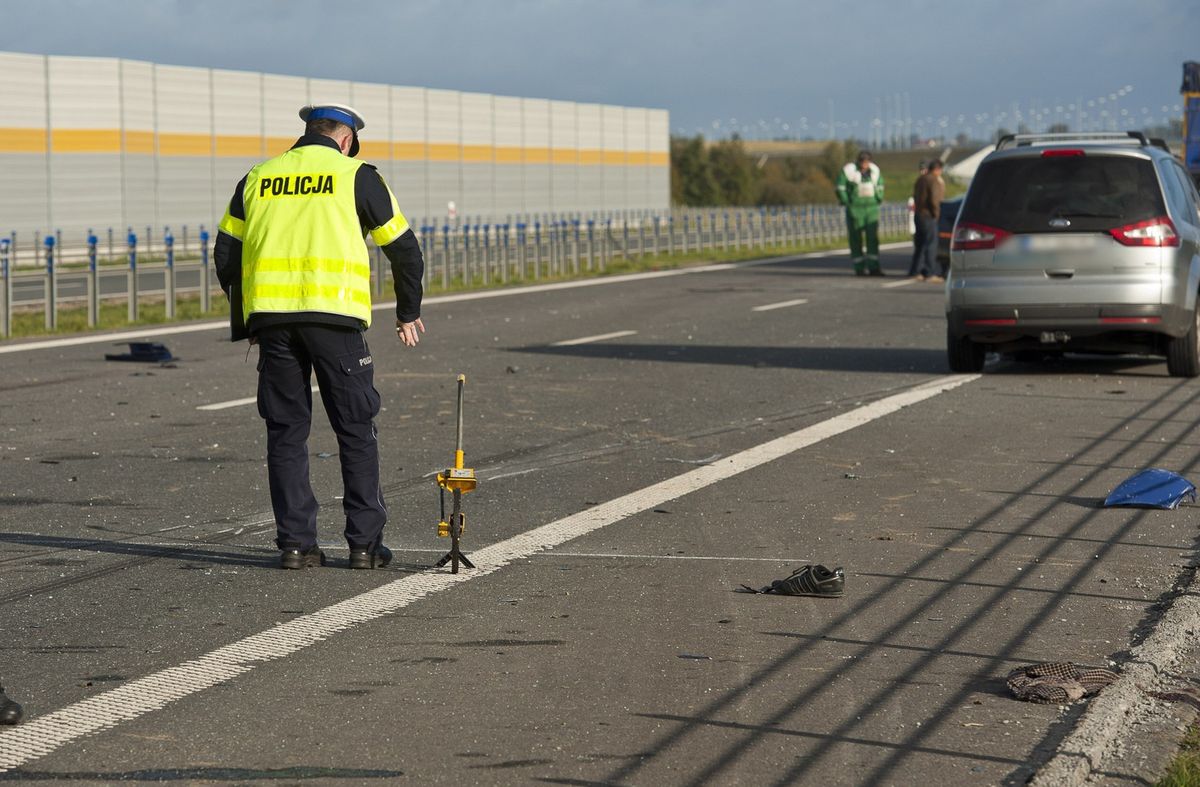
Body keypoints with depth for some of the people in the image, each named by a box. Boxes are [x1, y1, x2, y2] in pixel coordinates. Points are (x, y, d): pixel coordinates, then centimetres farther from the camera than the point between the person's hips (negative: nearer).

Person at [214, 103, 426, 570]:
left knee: (286, 431, 9)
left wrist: (244, 320, 25)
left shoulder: (257, 178, 17)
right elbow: (404, 248, 9)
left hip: (270, 317, 3)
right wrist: (409, 313, 22)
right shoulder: (356, 176, 7)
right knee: (356, 430, 5)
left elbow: (226, 255, 15)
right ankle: (365, 544, 5)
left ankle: (295, 543, 6)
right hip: (334, 312, -3)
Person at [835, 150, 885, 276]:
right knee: (856, 238, 1)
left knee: (873, 237, -2)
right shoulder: (849, 171, -9)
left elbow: (880, 185, 23)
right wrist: (846, 202, -9)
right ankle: (859, 268, 6)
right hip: (855, 209, -4)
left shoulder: (875, 170, 7)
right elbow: (840, 187, -7)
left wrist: (879, 199, 12)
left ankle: (873, 267, -1)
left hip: (872, 209, 4)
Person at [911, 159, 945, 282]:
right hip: (929, 216, -9)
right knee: (931, 244, -7)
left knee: (921, 244, 14)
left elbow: (915, 197, 19)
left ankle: (918, 271, 14)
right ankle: (929, 273, -10)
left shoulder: (920, 180, 15)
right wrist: (936, 212, -8)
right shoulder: (933, 181, -13)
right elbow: (934, 199, -19)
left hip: (919, 215, 9)